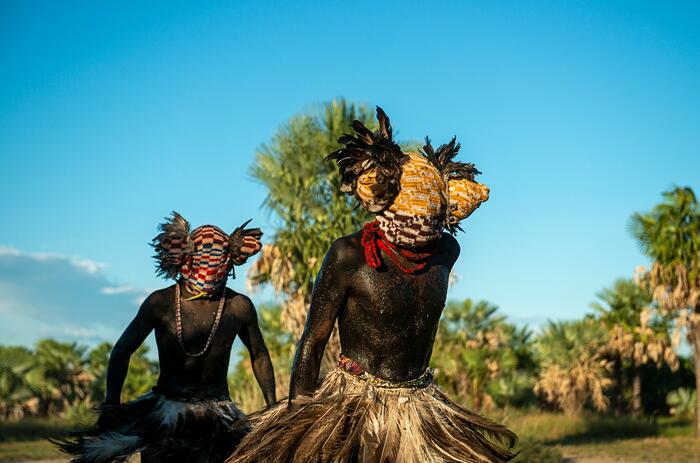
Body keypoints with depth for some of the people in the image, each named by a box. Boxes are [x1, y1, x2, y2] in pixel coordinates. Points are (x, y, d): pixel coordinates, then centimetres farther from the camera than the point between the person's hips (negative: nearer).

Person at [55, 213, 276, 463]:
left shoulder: (239, 307, -2)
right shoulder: (161, 303, -6)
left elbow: (259, 355, 14)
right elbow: (122, 351, 1)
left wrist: (273, 409, 12)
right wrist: (111, 404, -8)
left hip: (216, 414, 1)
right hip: (164, 412, -1)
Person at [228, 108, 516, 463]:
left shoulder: (446, 251, 2)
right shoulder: (350, 256, -14)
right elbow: (312, 343, -10)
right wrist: (300, 422, -12)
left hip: (420, 406, 5)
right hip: (351, 405, -5)